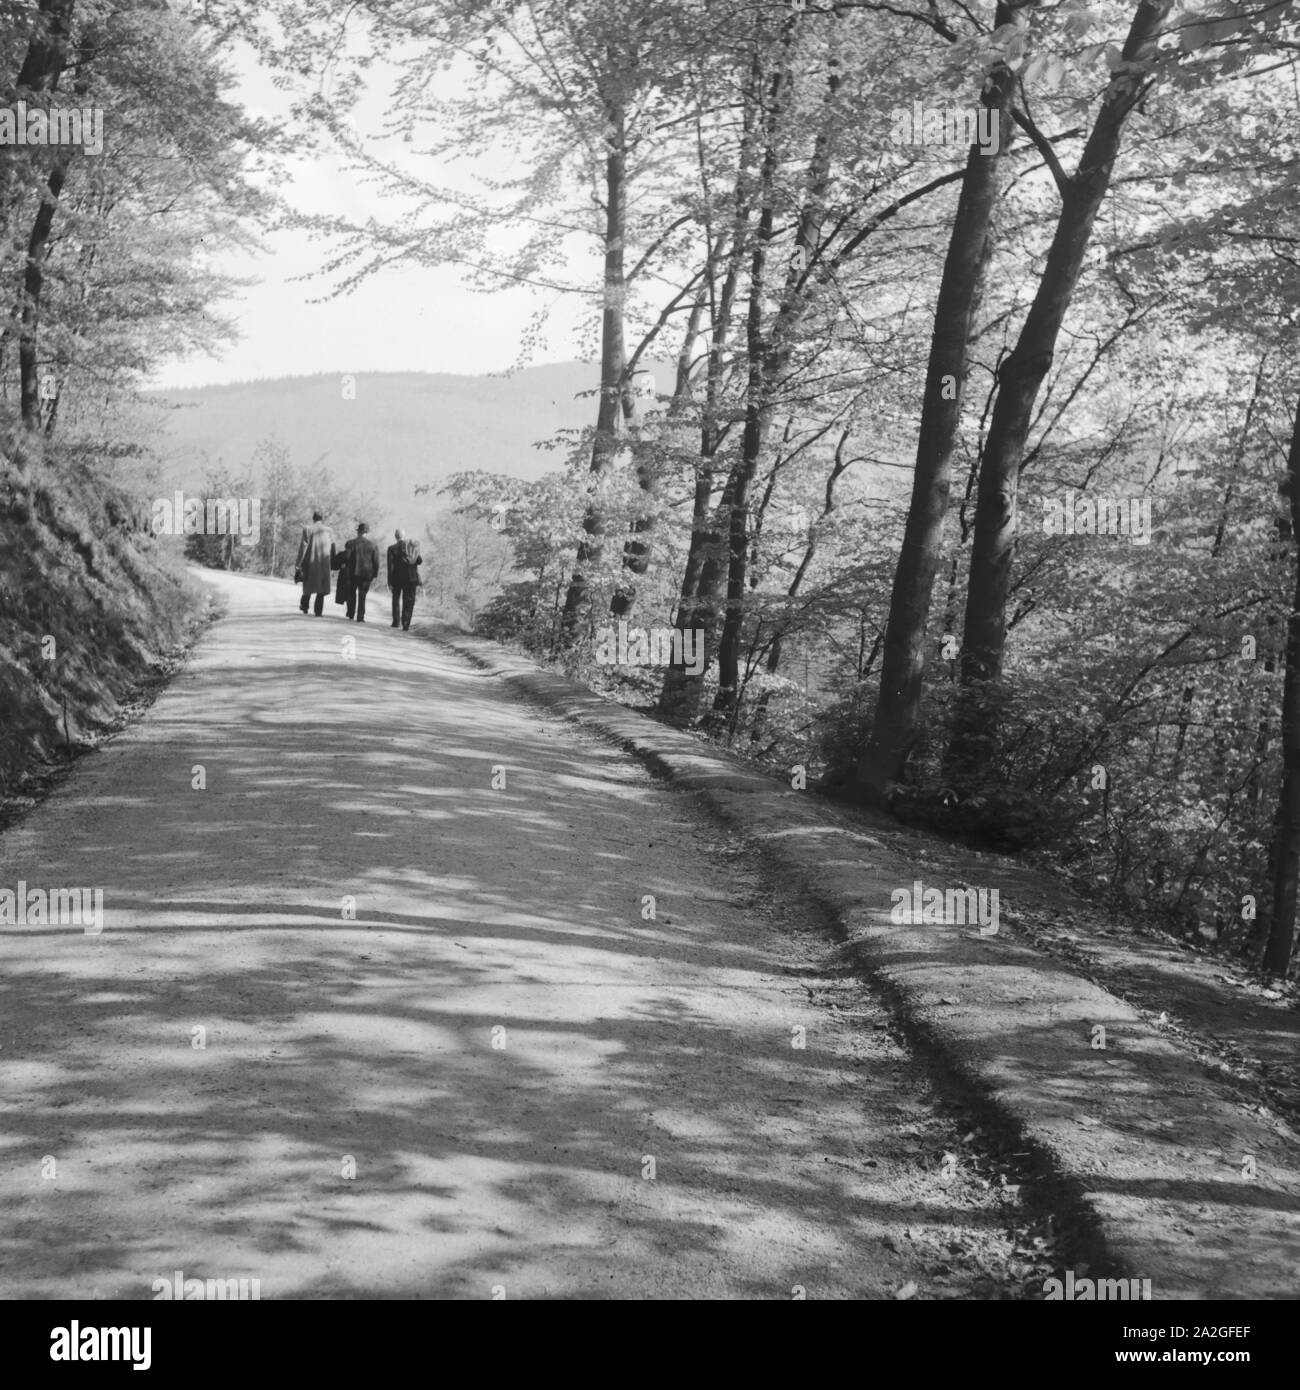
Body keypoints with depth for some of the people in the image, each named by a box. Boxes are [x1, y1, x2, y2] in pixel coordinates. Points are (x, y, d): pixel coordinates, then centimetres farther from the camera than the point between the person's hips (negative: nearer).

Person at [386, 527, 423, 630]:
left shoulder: (392, 548, -6)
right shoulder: (413, 546, -1)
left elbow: (390, 566, -9)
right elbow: (420, 561, -4)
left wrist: (390, 582, -6)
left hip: (397, 578, 0)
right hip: (411, 578, 0)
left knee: (396, 599, 21)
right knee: (408, 602, 2)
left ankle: (395, 621, 25)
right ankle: (406, 624, -10)